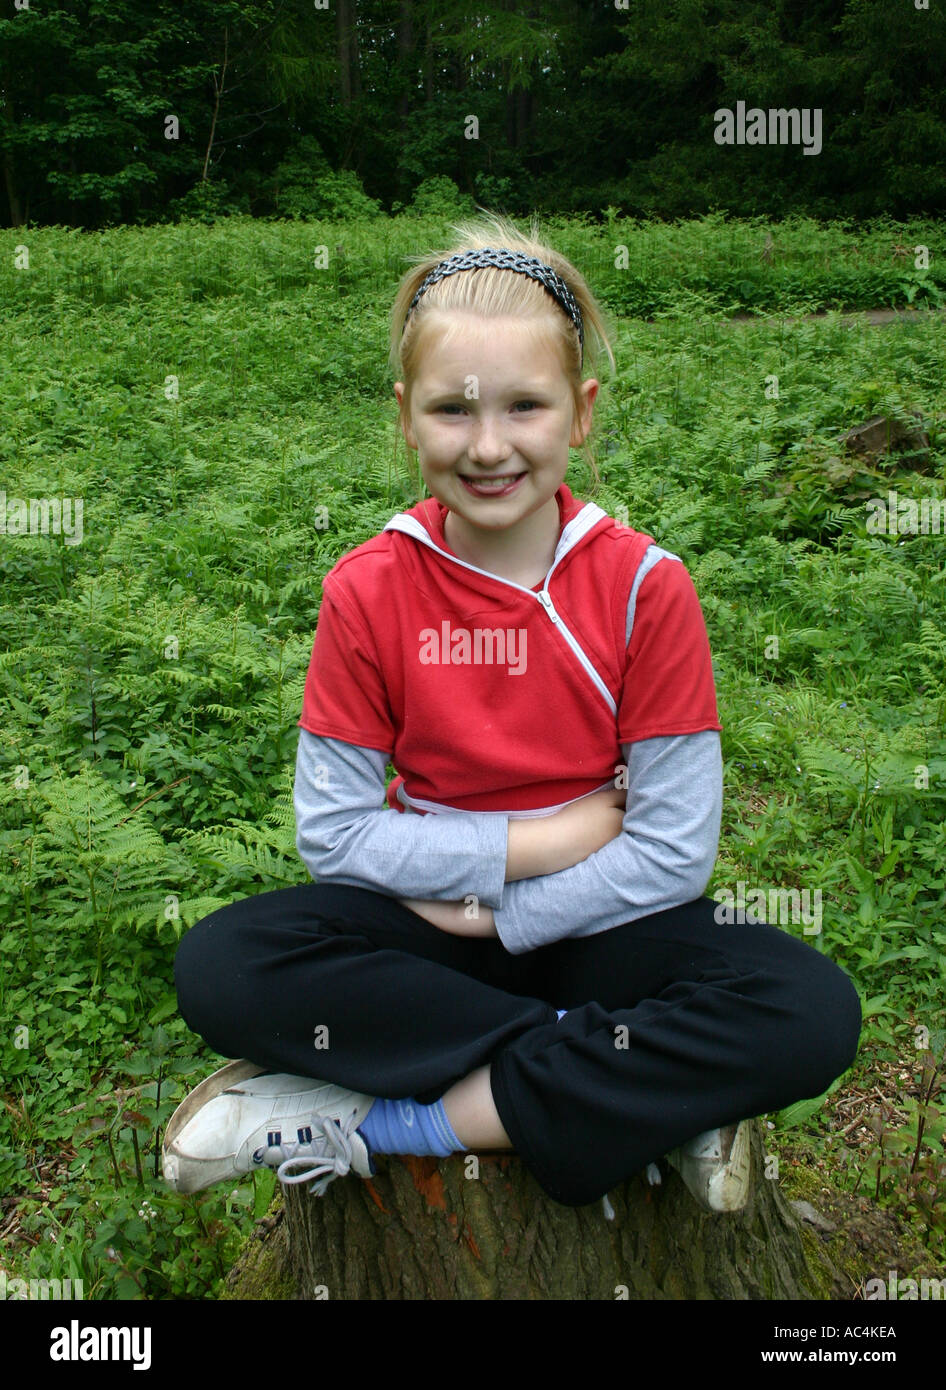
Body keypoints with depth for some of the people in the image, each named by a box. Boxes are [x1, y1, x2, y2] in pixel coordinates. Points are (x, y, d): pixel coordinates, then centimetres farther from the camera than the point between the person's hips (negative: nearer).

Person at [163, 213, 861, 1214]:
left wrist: (494, 912, -15)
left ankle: (380, 1121, -20)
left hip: (593, 923, 0)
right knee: (220, 969, -26)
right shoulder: (367, 590, -8)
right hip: (426, 918, 1)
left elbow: (674, 848, -11)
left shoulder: (645, 585, -11)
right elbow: (331, 833, -9)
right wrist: (538, 841, -15)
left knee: (812, 1010, -27)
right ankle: (651, 1095, -19)